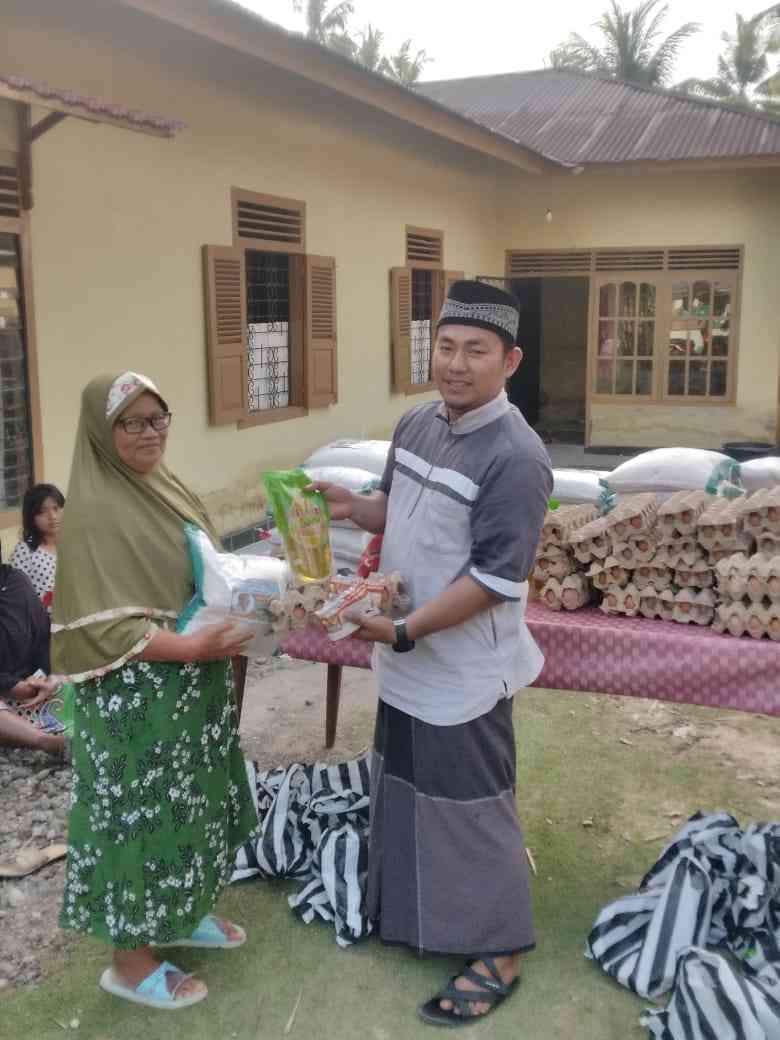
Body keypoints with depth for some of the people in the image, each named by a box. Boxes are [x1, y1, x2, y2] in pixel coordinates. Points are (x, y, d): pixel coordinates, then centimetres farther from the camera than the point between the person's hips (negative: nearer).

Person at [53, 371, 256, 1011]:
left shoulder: (167, 488, 6)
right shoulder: (94, 512, -19)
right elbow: (101, 626, -22)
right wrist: (188, 648, -28)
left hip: (195, 688, 8)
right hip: (135, 696, -8)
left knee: (190, 803, 21)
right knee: (142, 813, 5)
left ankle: (181, 914, 42)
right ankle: (131, 959, 24)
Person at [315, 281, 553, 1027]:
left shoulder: (514, 457, -24)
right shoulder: (416, 423, 2)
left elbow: (495, 579, -25)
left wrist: (401, 630, -26)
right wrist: (350, 506, -4)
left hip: (462, 669, -8)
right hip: (405, 657, 9)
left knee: (469, 809, 5)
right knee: (405, 789, 24)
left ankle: (498, 953, 25)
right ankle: (408, 908, 47)